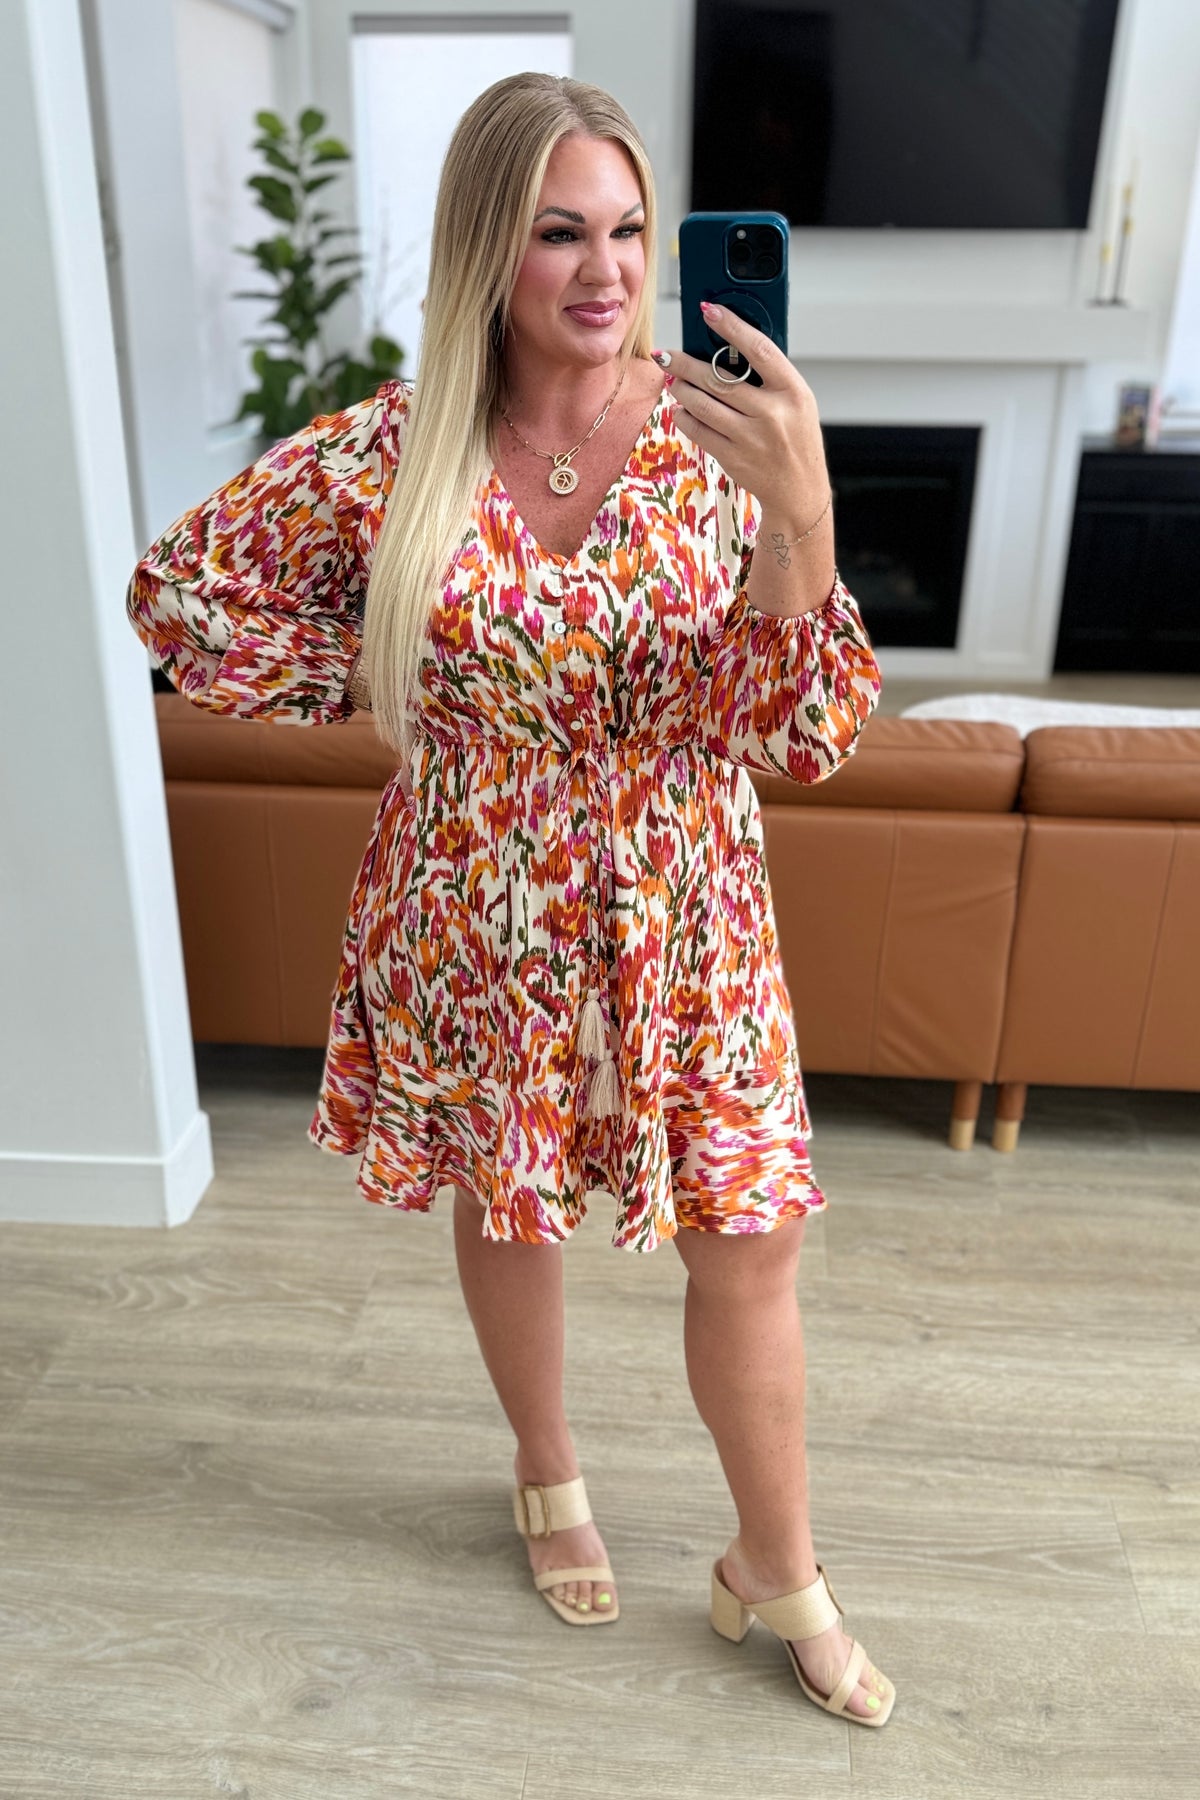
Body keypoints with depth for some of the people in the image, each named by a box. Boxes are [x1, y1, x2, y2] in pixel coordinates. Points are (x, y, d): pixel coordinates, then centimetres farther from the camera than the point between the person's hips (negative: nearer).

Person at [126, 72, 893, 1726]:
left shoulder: (719, 438, -9)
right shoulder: (393, 451, -9)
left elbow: (805, 736, -17)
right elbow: (180, 592, 1)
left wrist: (800, 511, -32)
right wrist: (379, 689, -3)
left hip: (684, 922, 0)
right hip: (480, 927, 1)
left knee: (750, 1248, 7)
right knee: (507, 1208, 19)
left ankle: (778, 1573, 35)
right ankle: (549, 1475, 51)